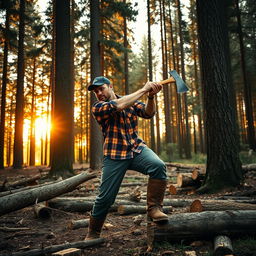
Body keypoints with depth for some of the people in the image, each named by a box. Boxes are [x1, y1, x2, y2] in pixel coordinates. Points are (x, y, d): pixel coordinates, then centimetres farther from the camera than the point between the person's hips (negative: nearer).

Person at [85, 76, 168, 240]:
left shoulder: (130, 101, 13)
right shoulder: (97, 108, -2)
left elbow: (148, 113, 1)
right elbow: (119, 105, -19)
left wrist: (151, 96, -18)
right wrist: (144, 90, -14)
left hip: (137, 149, 3)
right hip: (114, 156, -3)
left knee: (158, 166, -28)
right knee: (106, 197, -1)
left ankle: (154, 208, -11)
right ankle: (93, 233, 24)